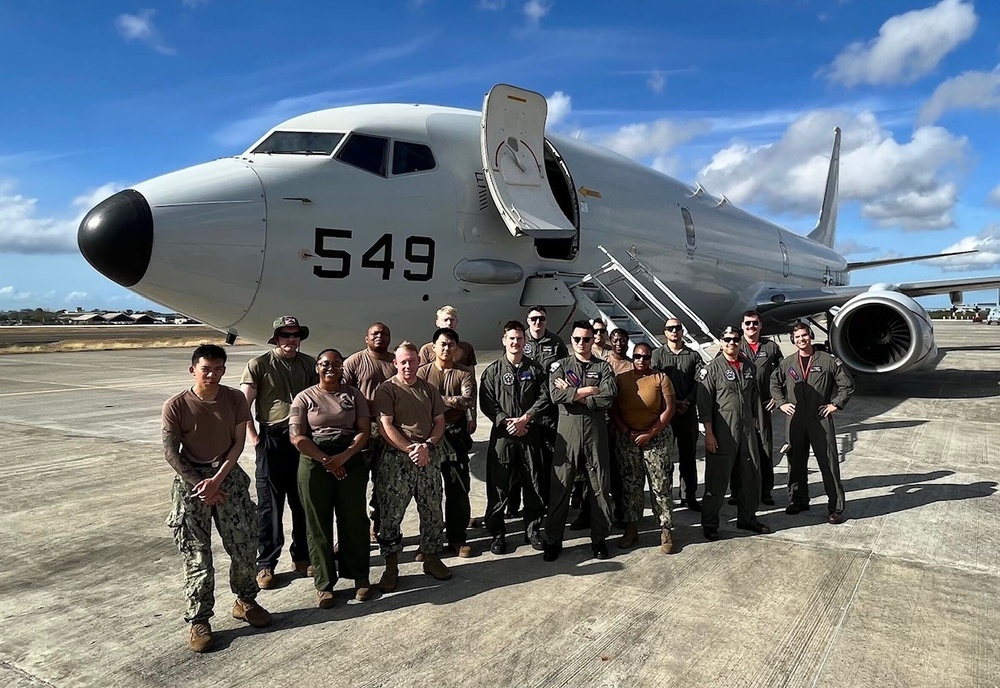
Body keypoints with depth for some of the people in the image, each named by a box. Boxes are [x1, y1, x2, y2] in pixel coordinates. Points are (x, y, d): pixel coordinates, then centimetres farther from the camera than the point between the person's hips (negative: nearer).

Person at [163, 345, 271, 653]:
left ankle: (245, 601, 27)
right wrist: (199, 484, -13)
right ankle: (198, 620, 15)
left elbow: (238, 443, -2)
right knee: (197, 555, 0)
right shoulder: (176, 406, -10)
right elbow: (171, 453, -8)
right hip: (190, 480, -2)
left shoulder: (235, 399, -3)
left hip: (228, 475, 2)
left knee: (244, 545, 5)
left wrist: (217, 479, -12)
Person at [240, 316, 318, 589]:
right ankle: (266, 564, 15)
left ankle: (301, 556, 25)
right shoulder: (258, 365, -2)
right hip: (272, 439, -3)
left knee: (303, 502, 11)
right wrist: (253, 437, -8)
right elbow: (243, 404, -4)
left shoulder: (309, 364, 8)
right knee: (270, 503, 3)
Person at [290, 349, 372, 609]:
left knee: (354, 520, 5)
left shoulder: (353, 394, 8)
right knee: (319, 524, 6)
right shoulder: (305, 398, 4)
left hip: (351, 461, 1)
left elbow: (364, 430, 0)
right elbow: (297, 437, -5)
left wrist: (343, 457, -15)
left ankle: (360, 577, 21)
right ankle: (324, 583, 18)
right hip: (314, 463, -1)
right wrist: (325, 460, -14)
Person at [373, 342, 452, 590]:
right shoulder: (386, 390, -2)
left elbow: (440, 422, 11)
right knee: (391, 514, 1)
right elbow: (385, 427, -10)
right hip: (396, 460, -4)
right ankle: (391, 567, 14)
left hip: (429, 458, 4)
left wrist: (427, 445, -7)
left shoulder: (428, 389, 13)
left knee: (433, 512, 10)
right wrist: (410, 449, -16)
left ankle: (431, 558, 26)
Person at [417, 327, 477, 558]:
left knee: (458, 489, 5)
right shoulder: (423, 372, 4)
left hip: (456, 436, 0)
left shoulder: (465, 373, 3)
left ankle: (458, 537, 20)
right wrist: (453, 402, -14)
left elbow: (468, 400, -13)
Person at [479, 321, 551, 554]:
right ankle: (497, 533, 12)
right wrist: (506, 421, -13)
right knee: (499, 485, 1)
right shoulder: (493, 370, 4)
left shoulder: (535, 368, 8)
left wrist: (524, 418, -11)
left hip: (530, 433, 2)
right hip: (502, 433, -1)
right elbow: (486, 403, -2)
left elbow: (544, 398, 1)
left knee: (534, 484, 7)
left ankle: (532, 529, 22)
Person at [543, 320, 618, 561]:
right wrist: (589, 390, -11)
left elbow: (609, 397, -12)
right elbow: (556, 396, -11)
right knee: (560, 487, 3)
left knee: (599, 487, 8)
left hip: (596, 433, 1)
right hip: (567, 433, -1)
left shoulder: (603, 367, 7)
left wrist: (573, 395, -12)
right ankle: (553, 539, 15)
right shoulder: (560, 366, 7)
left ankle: (599, 538, 23)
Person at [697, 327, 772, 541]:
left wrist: (753, 423, 15)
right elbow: (704, 403, -10)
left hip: (747, 431, 6)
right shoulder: (713, 368, -7)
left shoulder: (748, 365, 10)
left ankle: (747, 518, 30)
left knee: (752, 477, 13)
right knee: (717, 480, 0)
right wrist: (709, 434, -14)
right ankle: (709, 523, 13)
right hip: (722, 434, -6)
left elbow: (754, 397, 18)